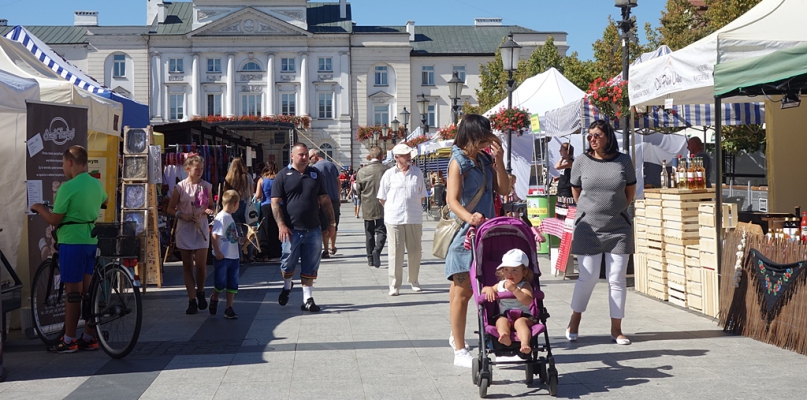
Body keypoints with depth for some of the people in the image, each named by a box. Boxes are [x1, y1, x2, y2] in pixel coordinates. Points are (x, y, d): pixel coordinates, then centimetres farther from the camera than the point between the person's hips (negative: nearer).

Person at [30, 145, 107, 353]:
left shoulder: (68, 187, -15)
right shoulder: (96, 184, 7)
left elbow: (54, 220, -12)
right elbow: (104, 202, 30)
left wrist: (39, 208, 6)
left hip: (72, 242, -7)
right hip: (91, 241, 7)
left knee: (72, 292, -2)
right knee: (88, 291, 11)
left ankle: (69, 340, 5)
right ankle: (89, 337, 15)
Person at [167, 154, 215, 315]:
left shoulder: (206, 186, 4)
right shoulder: (180, 187, -2)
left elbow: (211, 205, 15)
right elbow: (170, 208, 4)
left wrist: (209, 211, -7)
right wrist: (182, 215, -13)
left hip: (201, 229, 1)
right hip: (184, 229, -1)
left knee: (201, 264, -7)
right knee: (187, 265, 3)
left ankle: (200, 292, 19)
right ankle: (192, 300, 9)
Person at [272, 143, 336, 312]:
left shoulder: (315, 174, 11)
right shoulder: (283, 175, -1)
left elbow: (324, 200, 14)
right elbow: (275, 202, -4)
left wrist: (331, 222, 9)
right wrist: (281, 225, -13)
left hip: (313, 229, 3)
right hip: (291, 230, -3)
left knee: (310, 267, 5)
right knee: (288, 263, 7)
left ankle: (308, 299, 11)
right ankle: (287, 286, 36)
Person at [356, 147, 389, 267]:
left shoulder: (362, 171, -5)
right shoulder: (386, 170, -9)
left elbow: (358, 191, 3)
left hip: (367, 207, 2)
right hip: (382, 206, -2)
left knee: (369, 233, 12)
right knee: (381, 230, 3)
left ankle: (370, 258, 15)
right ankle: (377, 250, -21)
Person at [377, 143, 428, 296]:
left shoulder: (417, 173, 8)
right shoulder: (389, 174, 1)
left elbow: (422, 196, 16)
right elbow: (382, 198, 6)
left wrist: (412, 206, 8)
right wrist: (393, 209, 4)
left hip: (414, 219, 2)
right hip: (394, 219, -2)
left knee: (415, 251, 8)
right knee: (395, 252, -1)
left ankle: (414, 281, 24)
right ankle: (394, 286, 5)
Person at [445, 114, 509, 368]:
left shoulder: (485, 160, 13)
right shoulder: (459, 162, -8)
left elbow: (502, 190, 10)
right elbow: (452, 199, -18)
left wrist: (499, 161, -2)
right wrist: (470, 218, -37)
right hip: (465, 233, -7)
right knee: (462, 292, -4)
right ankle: (460, 351, 3)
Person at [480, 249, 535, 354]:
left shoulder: (525, 286, 2)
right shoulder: (500, 285, 18)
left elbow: (527, 301, -17)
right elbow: (483, 290, 23)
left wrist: (514, 289, -26)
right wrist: (489, 289, -2)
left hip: (523, 315, -3)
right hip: (504, 315, 3)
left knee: (520, 322, -35)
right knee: (502, 321, -31)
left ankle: (525, 343, -58)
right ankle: (504, 337, -62)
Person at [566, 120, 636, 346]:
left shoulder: (624, 161, 0)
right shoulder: (581, 162, -1)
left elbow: (630, 191, 14)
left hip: (618, 229, 1)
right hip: (588, 228, -1)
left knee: (617, 279, 3)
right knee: (588, 277, 0)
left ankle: (616, 329, 12)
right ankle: (574, 322, 20)